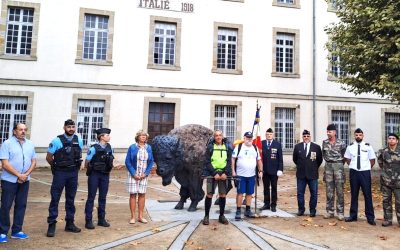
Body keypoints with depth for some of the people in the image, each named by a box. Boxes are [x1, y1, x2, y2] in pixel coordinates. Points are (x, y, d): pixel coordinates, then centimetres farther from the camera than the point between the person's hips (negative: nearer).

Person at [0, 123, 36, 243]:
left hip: (24, 180, 5)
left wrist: (26, 174, -7)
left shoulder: (30, 144, 8)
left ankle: (16, 231, 19)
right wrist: (18, 175, -16)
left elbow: (33, 161, 8)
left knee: (21, 205, 9)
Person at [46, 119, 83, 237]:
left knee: (71, 199, 11)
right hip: (60, 173, -4)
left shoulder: (79, 141, 3)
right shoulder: (57, 141, -9)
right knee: (55, 199, 0)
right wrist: (57, 166, 8)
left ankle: (70, 223, 21)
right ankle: (51, 225, 9)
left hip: (73, 173, 4)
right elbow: (48, 157, -2)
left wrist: (75, 167, 10)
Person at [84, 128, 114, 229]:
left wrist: (107, 169, 11)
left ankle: (101, 219, 22)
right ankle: (88, 221, 12)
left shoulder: (109, 148, 3)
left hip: (105, 175, 5)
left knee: (103, 198, 11)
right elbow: (86, 163, -6)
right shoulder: (94, 148, -13)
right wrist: (92, 169, 7)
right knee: (91, 198, 4)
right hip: (94, 175, -5)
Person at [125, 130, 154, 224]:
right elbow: (127, 161, -3)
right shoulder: (132, 147, -2)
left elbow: (151, 161, 6)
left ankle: (141, 216, 16)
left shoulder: (149, 148, 5)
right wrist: (134, 174, -10)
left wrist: (145, 173, -5)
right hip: (133, 174, -2)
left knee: (142, 194, 6)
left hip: (144, 175, 3)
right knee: (133, 194, 0)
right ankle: (133, 217, 8)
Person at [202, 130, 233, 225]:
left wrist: (225, 173, -11)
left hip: (224, 173, 2)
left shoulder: (228, 146, 6)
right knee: (209, 194, -3)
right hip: (212, 173, -2)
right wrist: (214, 173, -14)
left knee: (223, 195, 5)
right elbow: (207, 162, -4)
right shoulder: (210, 146, 0)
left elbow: (229, 161, 3)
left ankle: (221, 216, 18)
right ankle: (206, 216, 8)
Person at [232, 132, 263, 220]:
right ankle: (238, 211, 7)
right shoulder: (239, 147, -3)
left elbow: (259, 160, 16)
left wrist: (260, 171, 8)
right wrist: (233, 171, -10)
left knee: (249, 193, 10)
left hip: (251, 175, 4)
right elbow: (233, 159, -5)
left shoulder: (255, 148, 10)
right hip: (240, 175, -4)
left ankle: (248, 210, 21)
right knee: (240, 193, -2)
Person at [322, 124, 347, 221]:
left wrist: (338, 164, 8)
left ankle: (340, 212, 6)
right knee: (329, 191, 7)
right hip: (328, 166, 3)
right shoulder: (325, 142, 5)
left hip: (338, 166, -3)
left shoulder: (341, 143, -5)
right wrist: (328, 161, 13)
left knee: (340, 190, -1)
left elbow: (344, 156, 4)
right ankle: (330, 211, 14)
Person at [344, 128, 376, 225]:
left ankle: (370, 217, 11)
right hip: (354, 172, 2)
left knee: (368, 195, 1)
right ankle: (353, 215, 18)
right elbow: (347, 159, 13)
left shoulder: (368, 146, -1)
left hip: (365, 172, -1)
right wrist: (353, 166, 4)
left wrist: (366, 168, 2)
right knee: (354, 195, 9)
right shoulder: (350, 147, 3)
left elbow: (372, 161, 5)